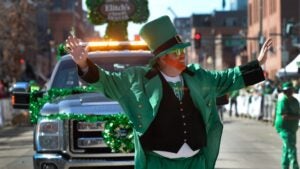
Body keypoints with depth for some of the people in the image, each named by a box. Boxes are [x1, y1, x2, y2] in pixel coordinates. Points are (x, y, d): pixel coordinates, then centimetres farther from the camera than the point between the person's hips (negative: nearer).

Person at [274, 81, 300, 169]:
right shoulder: (283, 101, -15)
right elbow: (284, 116, -23)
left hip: (292, 128, 9)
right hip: (284, 128, -9)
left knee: (287, 149, 14)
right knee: (291, 149, -13)